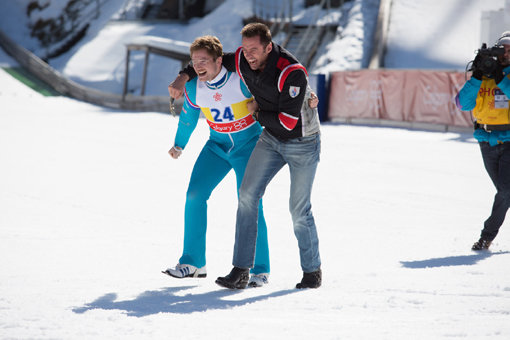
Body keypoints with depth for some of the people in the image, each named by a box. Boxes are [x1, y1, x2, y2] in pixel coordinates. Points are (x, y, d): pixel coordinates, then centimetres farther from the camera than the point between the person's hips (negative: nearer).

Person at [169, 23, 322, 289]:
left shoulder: (292, 73, -31)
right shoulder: (242, 61, -11)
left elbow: (288, 121, -30)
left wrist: (258, 113, -16)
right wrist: (185, 76, -3)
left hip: (302, 142, -6)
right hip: (271, 138, 6)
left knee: (299, 209, -3)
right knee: (247, 195, -6)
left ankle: (312, 271, 18)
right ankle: (241, 271, -5)